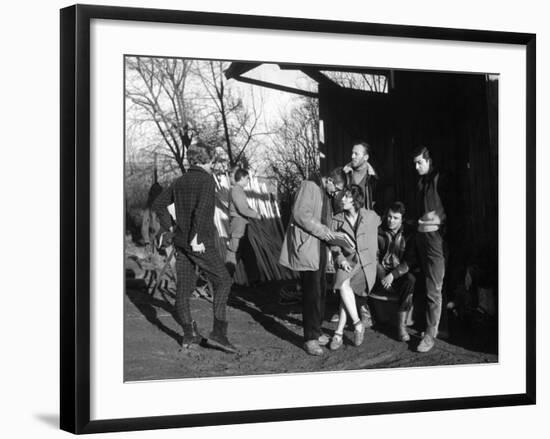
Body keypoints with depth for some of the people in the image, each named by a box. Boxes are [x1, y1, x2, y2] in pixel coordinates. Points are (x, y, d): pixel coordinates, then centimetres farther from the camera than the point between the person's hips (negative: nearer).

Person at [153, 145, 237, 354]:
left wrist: (170, 228, 17)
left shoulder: (180, 182, 12)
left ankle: (189, 334, 13)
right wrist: (196, 238, -25)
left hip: (180, 241, 7)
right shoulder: (207, 180, -10)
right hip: (201, 243, -7)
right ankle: (218, 333, -5)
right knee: (222, 282, 3)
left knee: (184, 286, 10)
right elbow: (202, 209, -25)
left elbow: (159, 205, 17)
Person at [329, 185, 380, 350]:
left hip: (366, 264, -2)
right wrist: (341, 260, -14)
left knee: (347, 286, -23)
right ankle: (357, 323, -15)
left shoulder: (371, 216, -1)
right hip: (347, 262, 2)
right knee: (343, 285, -27)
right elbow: (334, 245, 4)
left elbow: (380, 221, 23)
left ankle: (339, 332, -15)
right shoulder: (337, 220, 3)